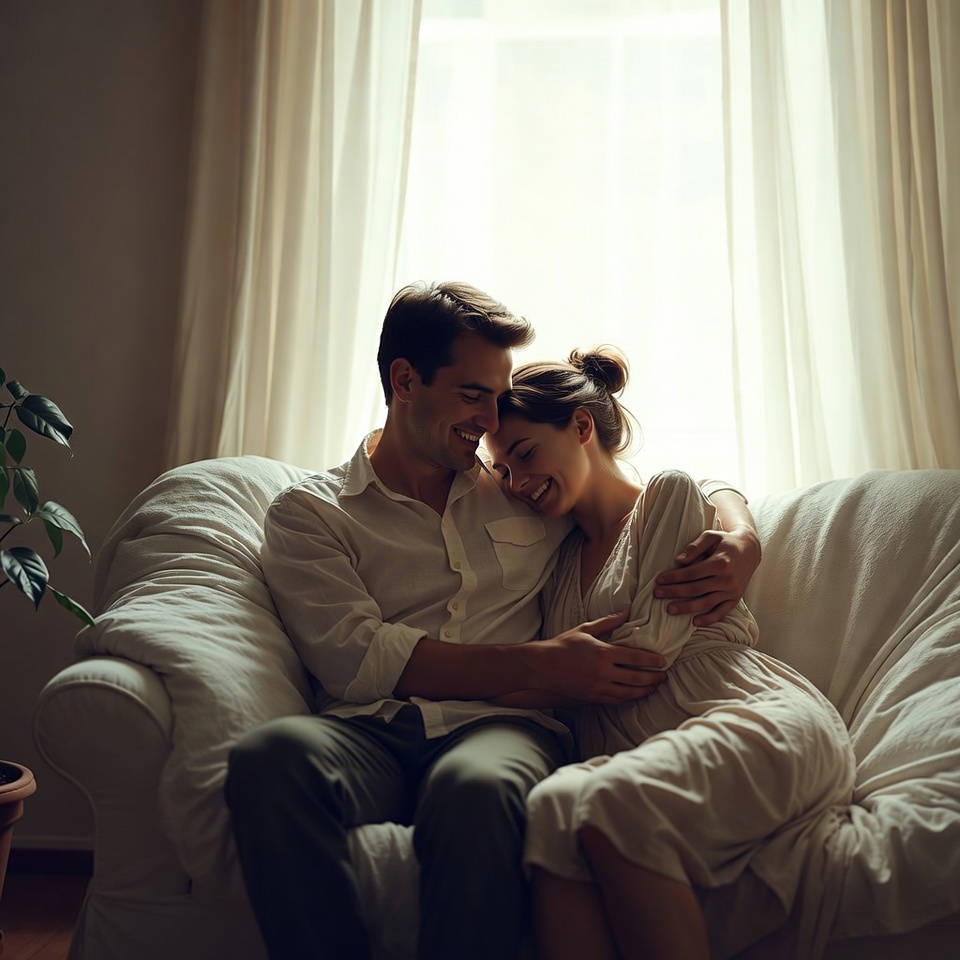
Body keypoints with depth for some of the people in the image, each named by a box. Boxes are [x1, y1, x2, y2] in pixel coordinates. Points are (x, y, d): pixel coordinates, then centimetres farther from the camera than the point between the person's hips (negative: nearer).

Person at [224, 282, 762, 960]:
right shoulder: (310, 512, 13)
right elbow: (353, 657, -3)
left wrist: (742, 545, 4)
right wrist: (540, 667, -9)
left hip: (500, 726, 1)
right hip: (370, 730, 0)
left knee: (476, 788, -37)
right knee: (271, 755, -35)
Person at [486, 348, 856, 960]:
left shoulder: (670, 495, 8)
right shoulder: (562, 558, 27)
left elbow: (649, 645, -3)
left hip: (765, 719, -4)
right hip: (638, 750, 5)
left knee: (605, 806, -37)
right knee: (551, 812, -33)